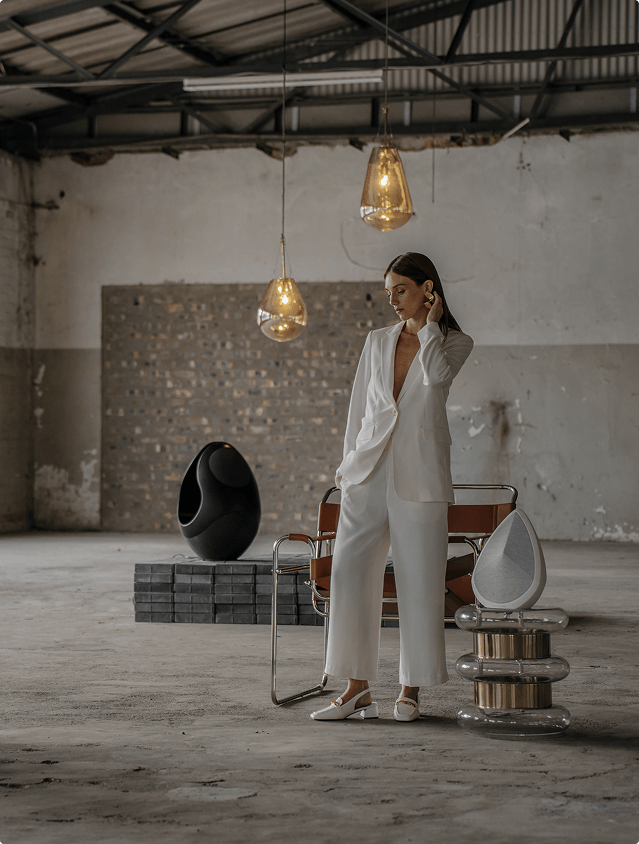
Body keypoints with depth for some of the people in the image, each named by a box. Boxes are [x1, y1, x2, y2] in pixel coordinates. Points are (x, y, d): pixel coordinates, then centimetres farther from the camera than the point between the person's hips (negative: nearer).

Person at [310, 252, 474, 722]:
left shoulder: (455, 343, 5)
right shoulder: (377, 343, 14)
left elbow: (438, 374, -18)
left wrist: (427, 323, -6)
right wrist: (350, 463, 12)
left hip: (419, 476, -3)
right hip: (369, 472, 3)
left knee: (419, 581, 0)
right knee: (350, 573, -4)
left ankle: (412, 691, 11)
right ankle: (358, 688, 2)